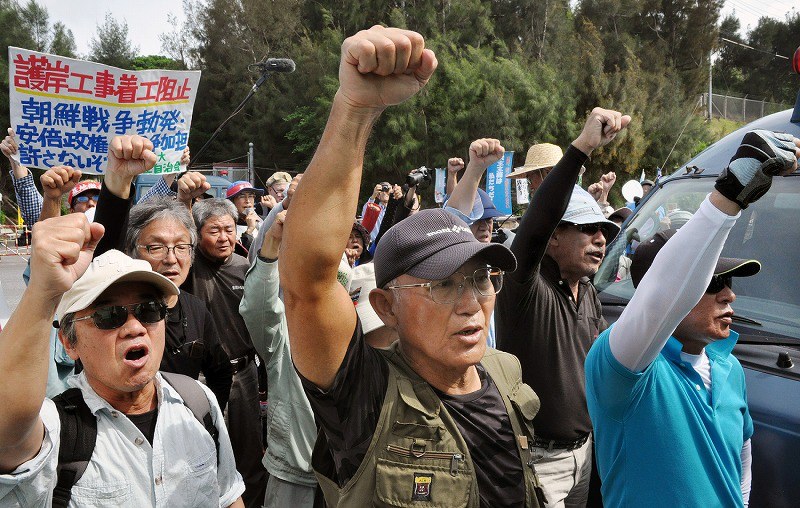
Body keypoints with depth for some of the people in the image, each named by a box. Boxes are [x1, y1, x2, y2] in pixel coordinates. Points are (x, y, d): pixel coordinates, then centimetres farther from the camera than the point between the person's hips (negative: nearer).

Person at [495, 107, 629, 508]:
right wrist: (582, 147, -47)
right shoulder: (525, 287, -20)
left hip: (583, 450, 8)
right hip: (538, 460, -8)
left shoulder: (588, 294, 7)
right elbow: (533, 228, -40)